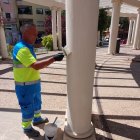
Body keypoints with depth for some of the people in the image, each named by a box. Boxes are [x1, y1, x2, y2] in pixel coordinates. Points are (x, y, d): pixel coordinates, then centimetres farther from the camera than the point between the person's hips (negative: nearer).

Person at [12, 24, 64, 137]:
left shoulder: (28, 46, 6)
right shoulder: (21, 48, -26)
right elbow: (36, 66, -35)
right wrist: (53, 59, -33)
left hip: (34, 83, 9)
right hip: (25, 86, -9)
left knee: (37, 103, 26)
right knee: (28, 108, 10)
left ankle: (37, 119, 50)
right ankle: (27, 128, 34)